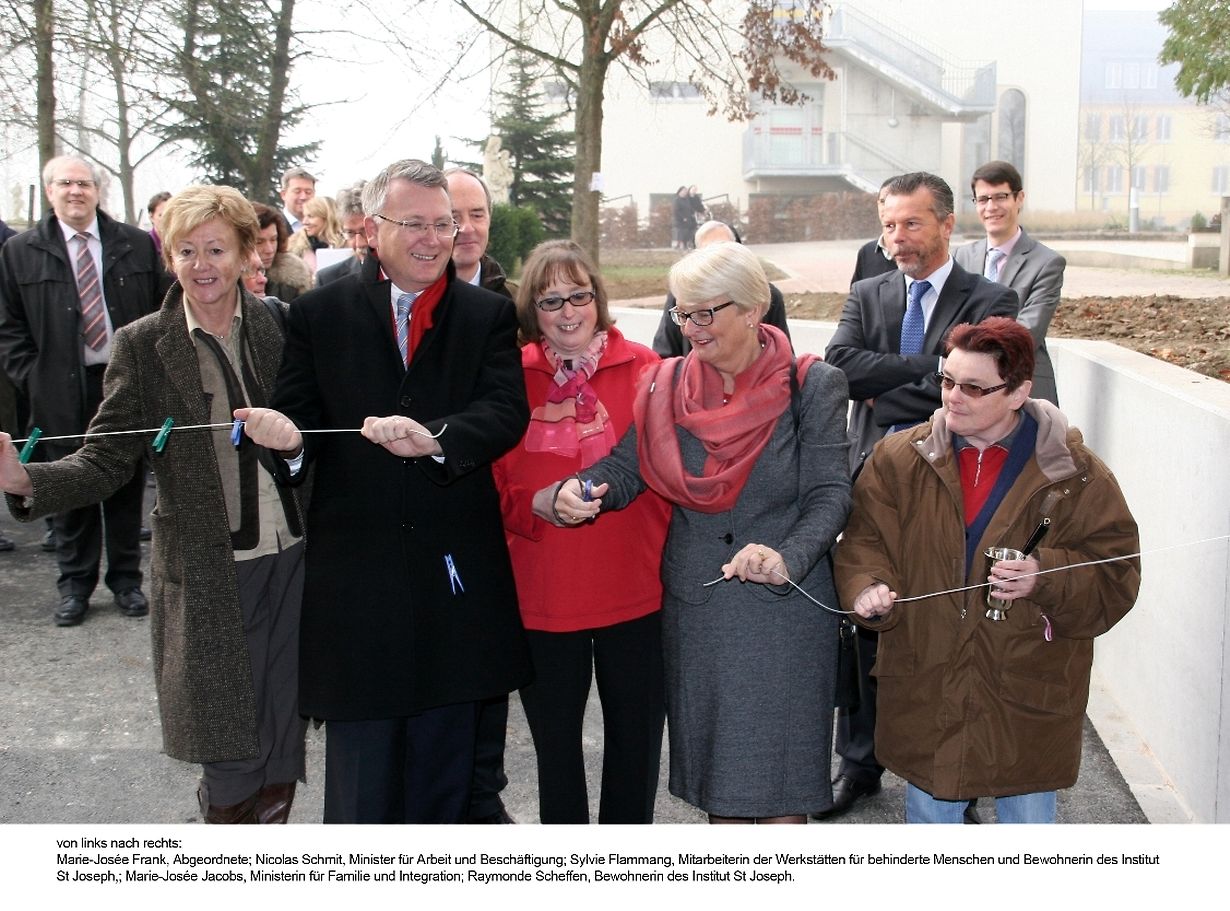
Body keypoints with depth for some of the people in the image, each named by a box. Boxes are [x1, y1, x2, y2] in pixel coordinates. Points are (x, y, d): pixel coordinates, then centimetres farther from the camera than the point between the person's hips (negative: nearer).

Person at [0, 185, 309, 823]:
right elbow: (106, 459, -10)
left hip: (292, 560, 2)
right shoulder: (142, 346, -5)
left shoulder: (279, 326, 1)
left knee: (283, 738, 12)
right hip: (208, 573, -2)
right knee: (231, 745, 4)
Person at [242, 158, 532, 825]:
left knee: (443, 770, 15)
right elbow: (300, 417, 0)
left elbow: (506, 411, -9)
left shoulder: (489, 315, 5)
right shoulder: (319, 313, 4)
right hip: (355, 565, -1)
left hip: (453, 569, 1)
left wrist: (438, 439, -29)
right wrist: (288, 437, -24)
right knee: (360, 775, 7)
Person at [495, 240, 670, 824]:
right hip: (543, 595, 1)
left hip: (634, 591, -1)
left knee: (635, 740, 13)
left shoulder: (643, 369, -2)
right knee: (555, 744, 16)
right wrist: (536, 504, -14)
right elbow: (494, 485, 4)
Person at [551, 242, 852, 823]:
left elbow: (830, 493, -11)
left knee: (779, 772, 3)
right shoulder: (667, 384, 5)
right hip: (696, 606, 3)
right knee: (715, 757, 13)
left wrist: (787, 556, -29)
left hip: (784, 606, -3)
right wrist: (579, 492, -23)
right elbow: (625, 466, -1)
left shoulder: (809, 387, -5)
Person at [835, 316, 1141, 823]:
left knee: (1028, 815, 15)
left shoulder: (1076, 474, -7)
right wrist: (868, 588, -23)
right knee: (928, 810, 18)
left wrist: (1047, 579, -25)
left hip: (1028, 700, -1)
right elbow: (865, 539, -1)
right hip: (925, 690, 2)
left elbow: (1116, 578, -6)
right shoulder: (900, 459, -1)